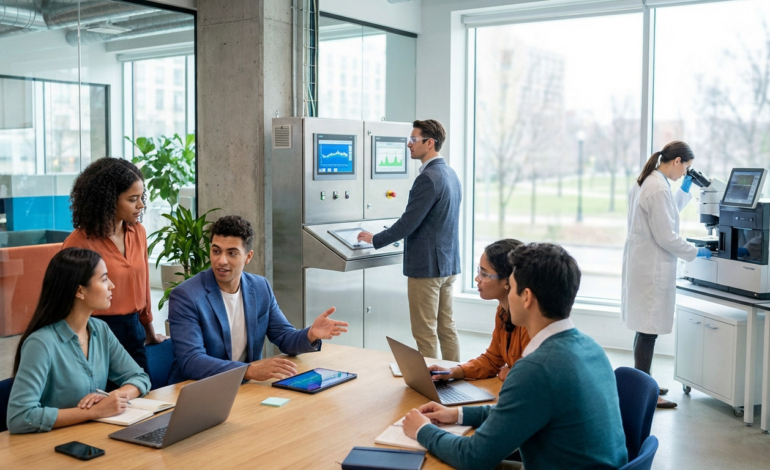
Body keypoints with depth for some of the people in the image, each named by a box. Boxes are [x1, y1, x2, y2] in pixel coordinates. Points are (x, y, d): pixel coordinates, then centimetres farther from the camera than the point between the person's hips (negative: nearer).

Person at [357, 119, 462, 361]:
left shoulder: (428, 178, -19)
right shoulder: (450, 174, 11)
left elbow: (408, 223, -20)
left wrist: (374, 239, -7)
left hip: (427, 267, -10)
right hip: (448, 263, 10)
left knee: (425, 333, -1)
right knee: (446, 327, 15)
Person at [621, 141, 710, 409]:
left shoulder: (647, 182, 12)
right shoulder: (659, 189, -19)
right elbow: (666, 237, -19)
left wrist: (685, 190, 23)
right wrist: (695, 252, -6)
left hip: (642, 263, 10)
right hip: (653, 267, -10)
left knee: (645, 329, 16)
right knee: (649, 330, -3)